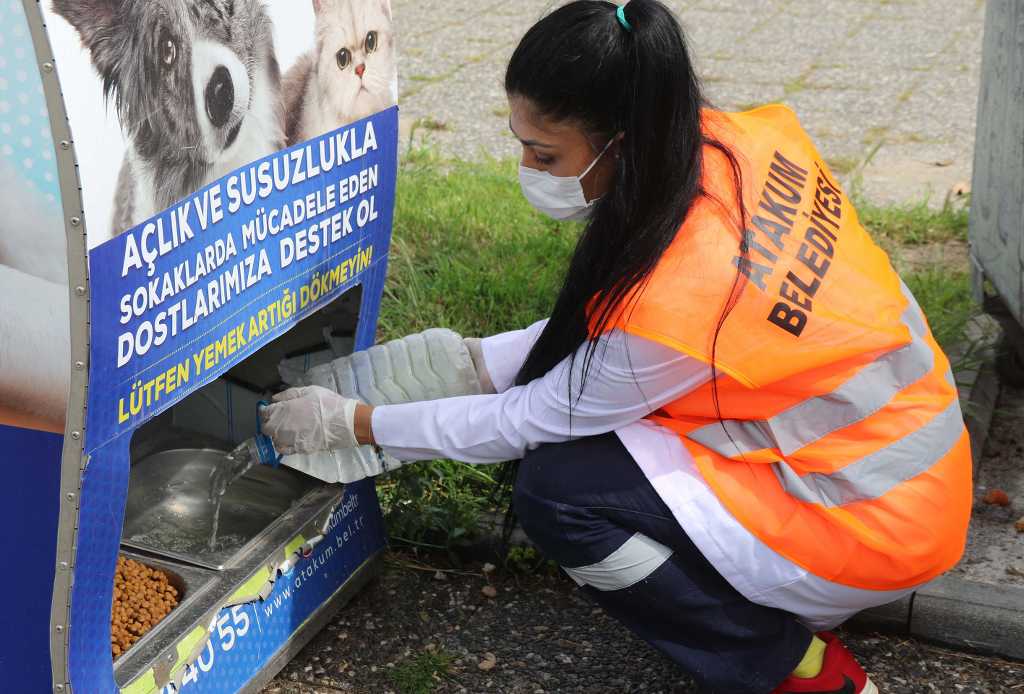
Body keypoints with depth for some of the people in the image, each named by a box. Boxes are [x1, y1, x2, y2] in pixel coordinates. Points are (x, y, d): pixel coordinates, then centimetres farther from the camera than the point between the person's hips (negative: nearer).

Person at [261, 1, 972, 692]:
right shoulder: (738, 140, -10)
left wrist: (353, 423, -4)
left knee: (556, 490, -14)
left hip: (876, 523, -8)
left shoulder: (670, 309, -32)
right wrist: (475, 361, 4)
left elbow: (527, 422, -14)